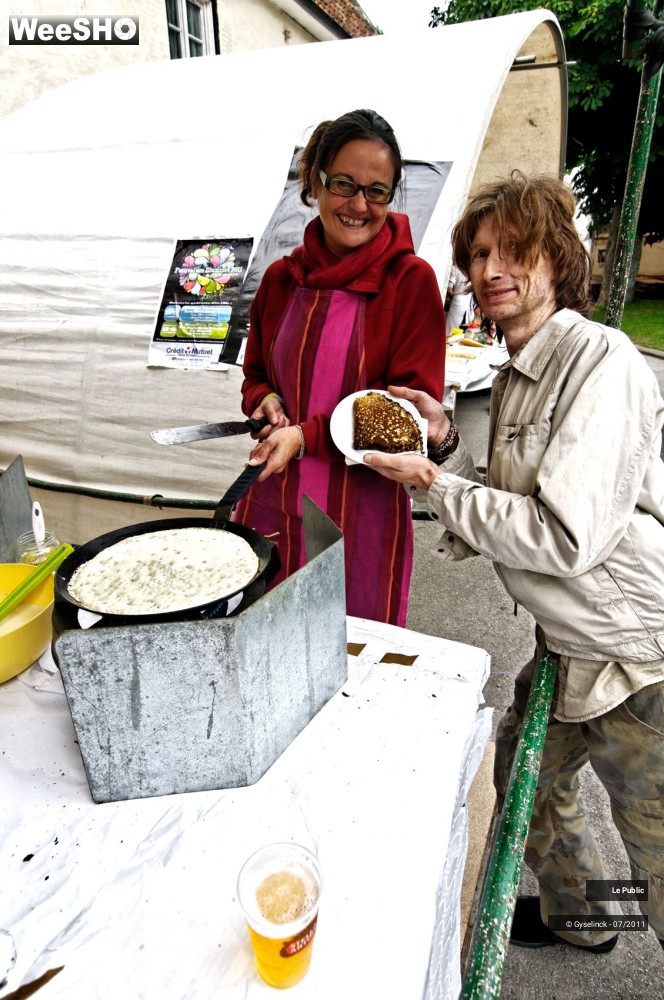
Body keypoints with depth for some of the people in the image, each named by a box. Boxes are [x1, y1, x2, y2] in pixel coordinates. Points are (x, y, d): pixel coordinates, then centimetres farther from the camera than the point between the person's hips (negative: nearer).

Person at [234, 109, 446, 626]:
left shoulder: (411, 280, -5)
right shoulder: (281, 278, 8)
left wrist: (308, 435, -17)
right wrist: (265, 401, -4)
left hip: (362, 510, -4)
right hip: (273, 502, 4)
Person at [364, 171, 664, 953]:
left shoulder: (599, 359, -21)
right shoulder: (515, 376, 7)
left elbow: (564, 538, -27)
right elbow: (503, 519, 8)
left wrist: (431, 482, -18)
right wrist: (444, 443, -7)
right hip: (570, 645, 10)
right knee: (524, 770, 26)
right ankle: (577, 915, 53)